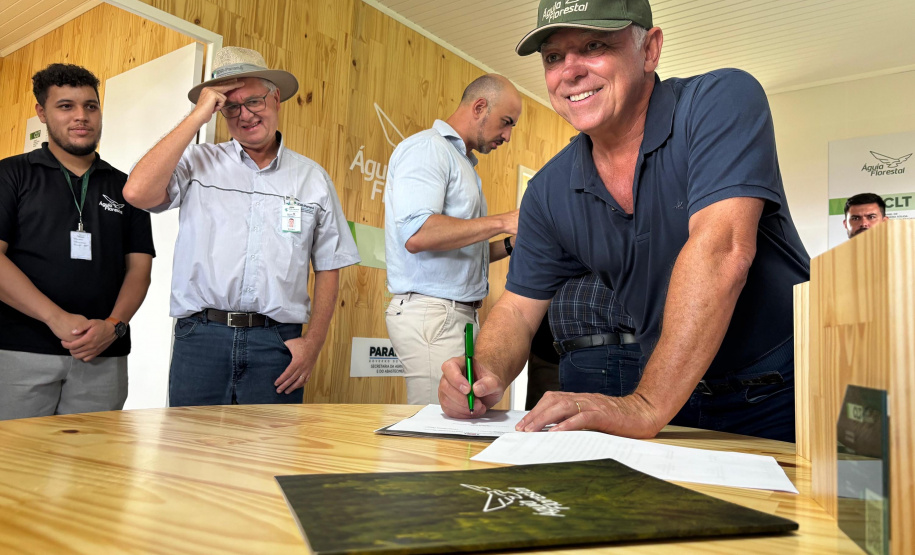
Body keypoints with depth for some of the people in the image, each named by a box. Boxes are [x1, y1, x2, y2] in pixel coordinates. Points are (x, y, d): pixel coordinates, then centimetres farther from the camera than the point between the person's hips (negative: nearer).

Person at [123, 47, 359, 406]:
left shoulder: (312, 178, 10)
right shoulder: (196, 163, 8)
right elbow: (138, 192, -11)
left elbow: (329, 267, 10)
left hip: (277, 343, 1)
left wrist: (313, 342, -1)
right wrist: (197, 117, -4)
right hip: (201, 337, 0)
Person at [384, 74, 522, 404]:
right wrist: (502, 222, -18)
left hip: (460, 313, 9)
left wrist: (511, 245, 11)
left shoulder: (463, 162, 24)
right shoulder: (427, 148, -6)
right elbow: (417, 234, -22)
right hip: (431, 312, -9)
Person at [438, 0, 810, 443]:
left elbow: (721, 251, -28)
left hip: (784, 400, -4)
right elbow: (519, 307, 5)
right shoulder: (549, 192, 0)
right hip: (682, 403, 5)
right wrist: (487, 375, -18)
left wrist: (646, 406, -33)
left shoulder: (722, 101, -15)